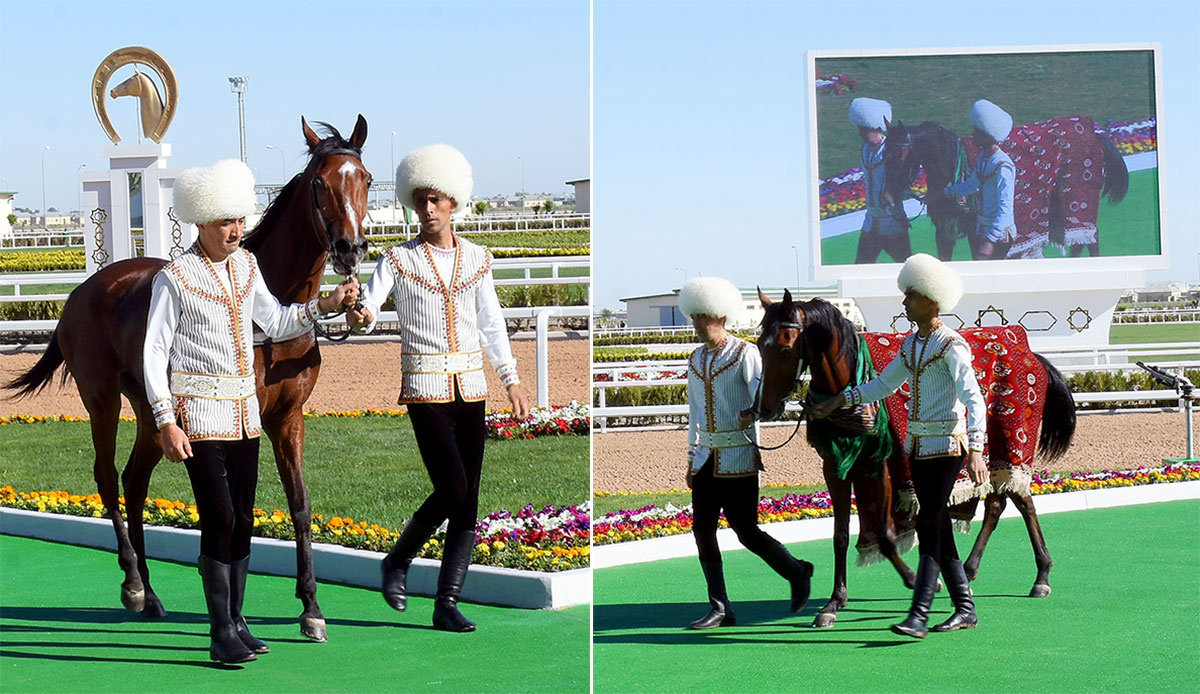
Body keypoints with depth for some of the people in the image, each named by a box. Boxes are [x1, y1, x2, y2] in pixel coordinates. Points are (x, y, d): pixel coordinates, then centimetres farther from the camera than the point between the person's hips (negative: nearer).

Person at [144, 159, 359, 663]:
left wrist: (326, 304, 3)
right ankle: (221, 635, -4)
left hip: (245, 409, 7)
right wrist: (167, 422, -15)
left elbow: (276, 323, 17)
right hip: (200, 412, -6)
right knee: (218, 518, -10)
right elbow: (154, 353, -10)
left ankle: (235, 623, 19)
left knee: (243, 519, 9)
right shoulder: (174, 279, -10)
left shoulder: (245, 265, 9)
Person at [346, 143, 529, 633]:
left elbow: (492, 325, 15)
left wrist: (511, 381, 11)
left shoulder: (477, 259, 10)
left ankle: (447, 604, 7)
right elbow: (369, 307, -13)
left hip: (471, 389, 4)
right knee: (452, 489, -15)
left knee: (468, 500, 1)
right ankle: (397, 562, 9)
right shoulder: (398, 260, 0)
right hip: (426, 390, -4)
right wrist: (359, 317, -35)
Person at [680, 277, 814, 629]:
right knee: (702, 530, 0)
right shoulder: (696, 360, 12)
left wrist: (749, 415, -36)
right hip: (707, 457, 7)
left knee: (746, 531, -5)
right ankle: (720, 610, 6)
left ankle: (797, 573, 20)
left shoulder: (744, 353, -8)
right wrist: (692, 459, 18)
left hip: (739, 457, -6)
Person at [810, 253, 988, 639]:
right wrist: (838, 401, 14)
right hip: (917, 445, 8)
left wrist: (975, 450, -29)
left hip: (946, 444, -8)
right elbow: (883, 385, 21)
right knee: (937, 527, 10)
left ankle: (918, 615, -14)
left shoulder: (951, 345, -14)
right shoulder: (911, 344, 11)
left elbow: (973, 399, -20)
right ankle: (965, 608, 18)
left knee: (930, 525, -11)